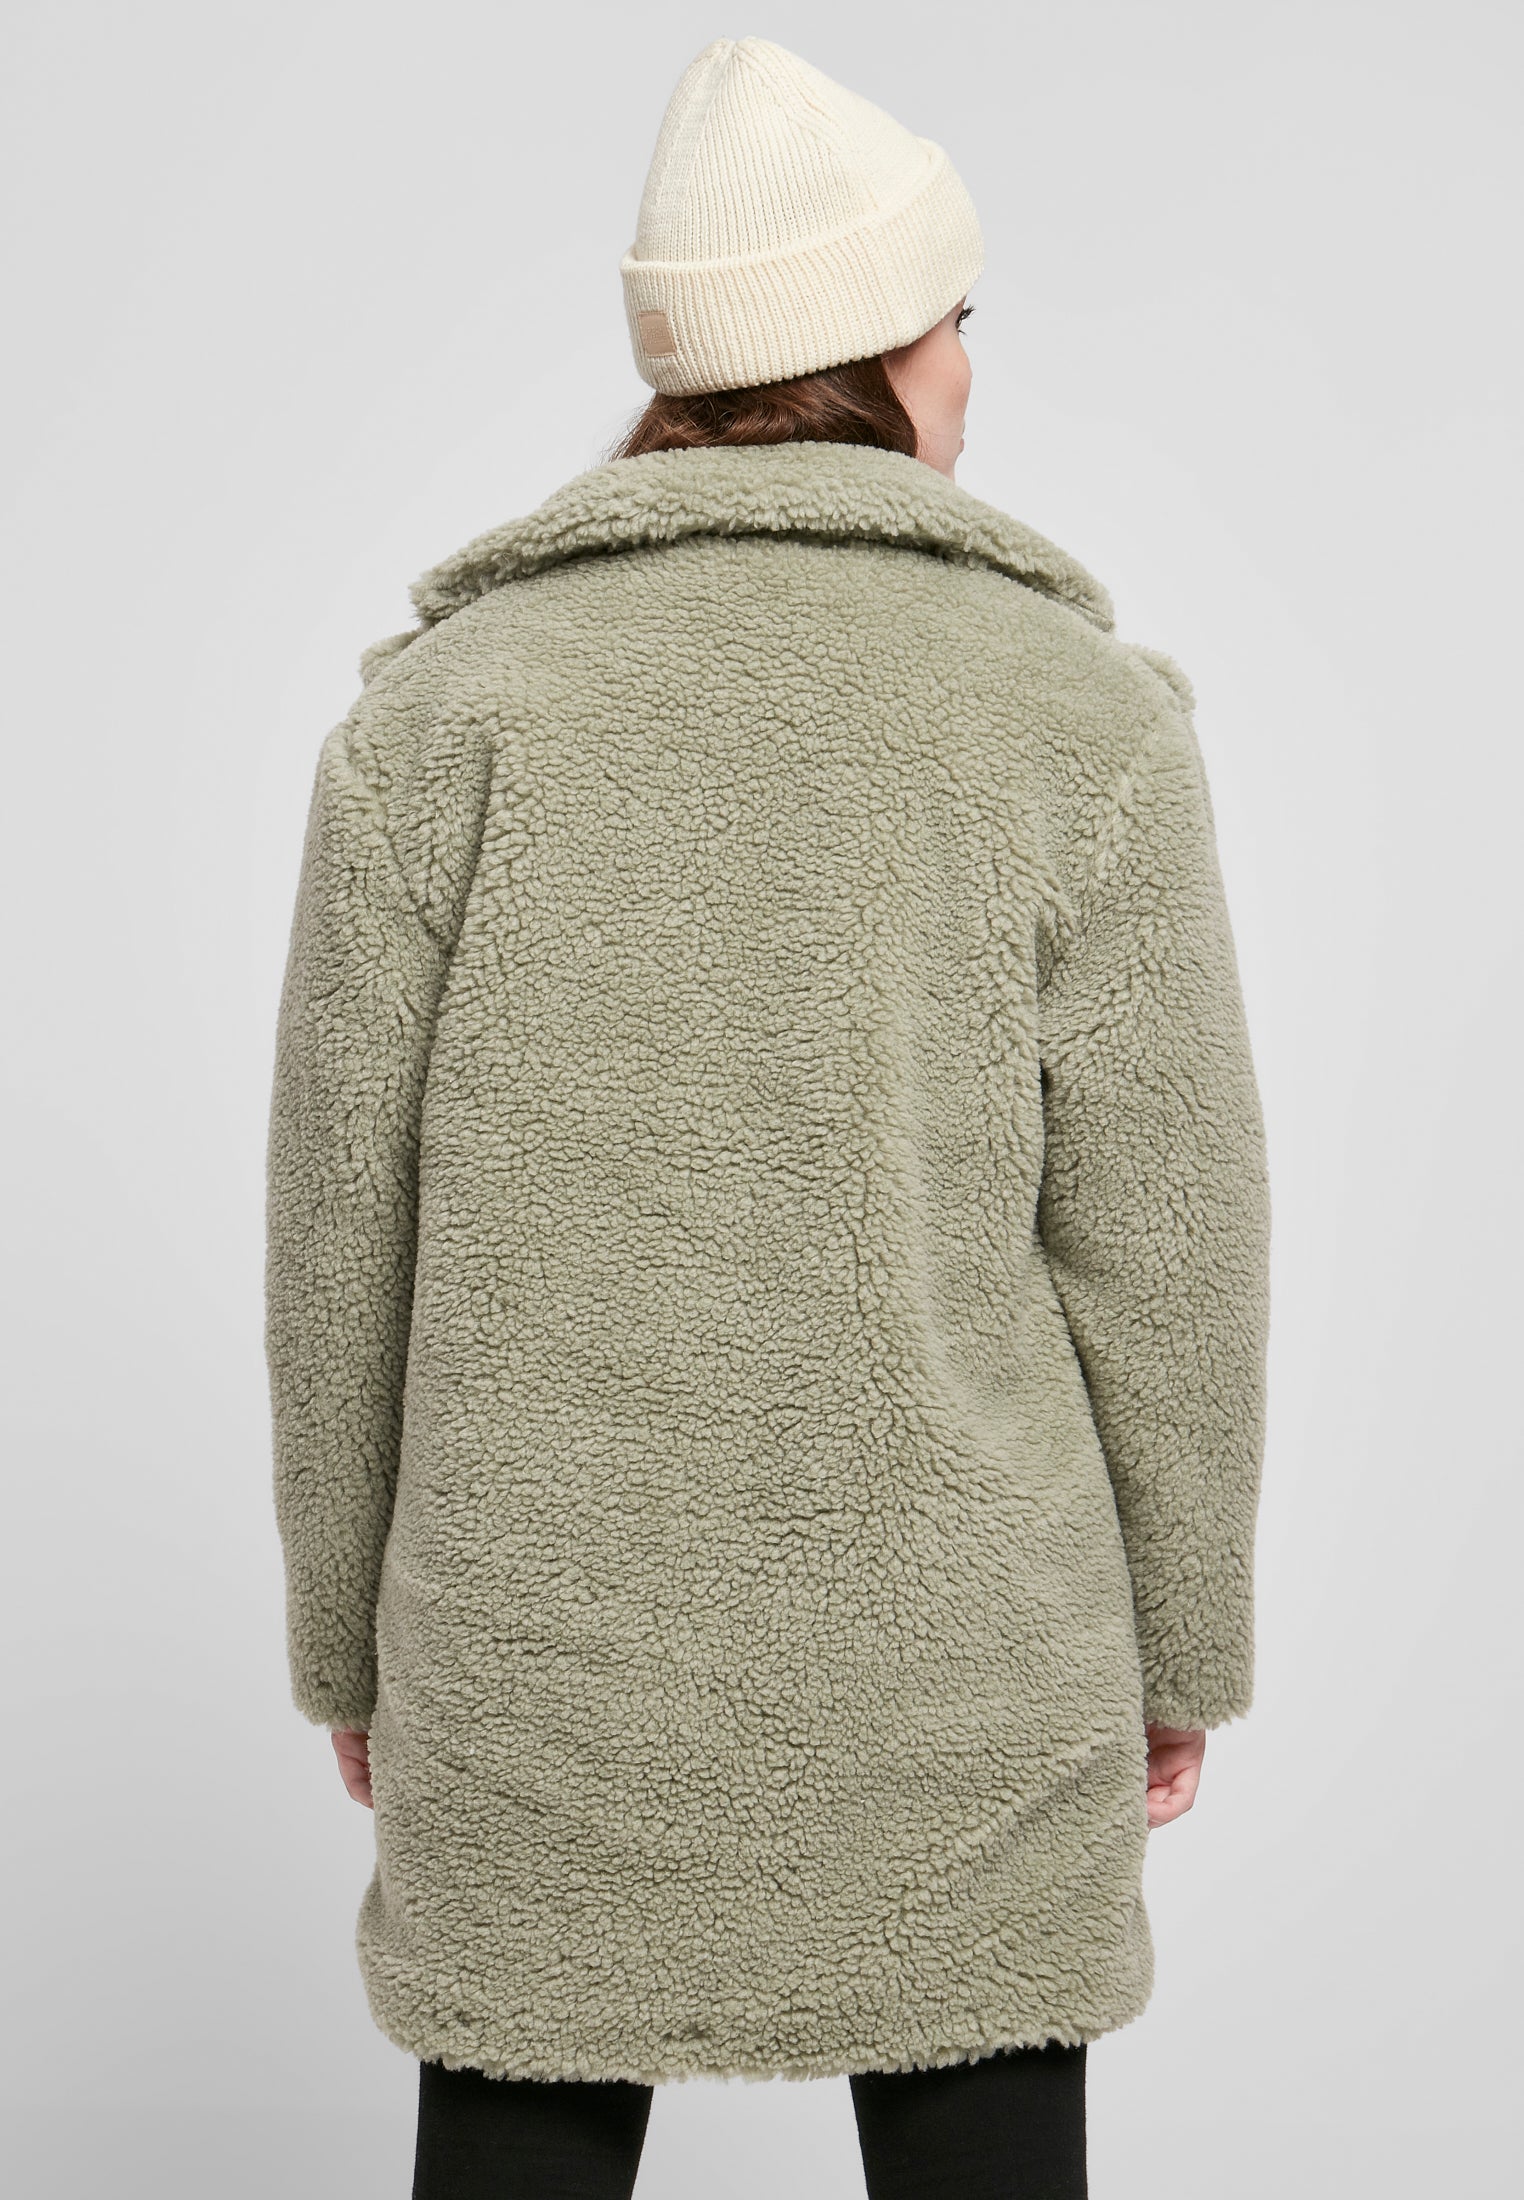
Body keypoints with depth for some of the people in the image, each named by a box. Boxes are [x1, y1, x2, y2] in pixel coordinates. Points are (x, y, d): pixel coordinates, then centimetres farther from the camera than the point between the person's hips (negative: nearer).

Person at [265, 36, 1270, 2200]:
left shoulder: (439, 707, -6)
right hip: (944, 1642, 0)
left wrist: (351, 1635, 10)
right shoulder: (1076, 721, -10)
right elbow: (1160, 1243, -7)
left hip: (554, 1638, 1)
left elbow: (347, 1232, -3)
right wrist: (1186, 1636, 7)